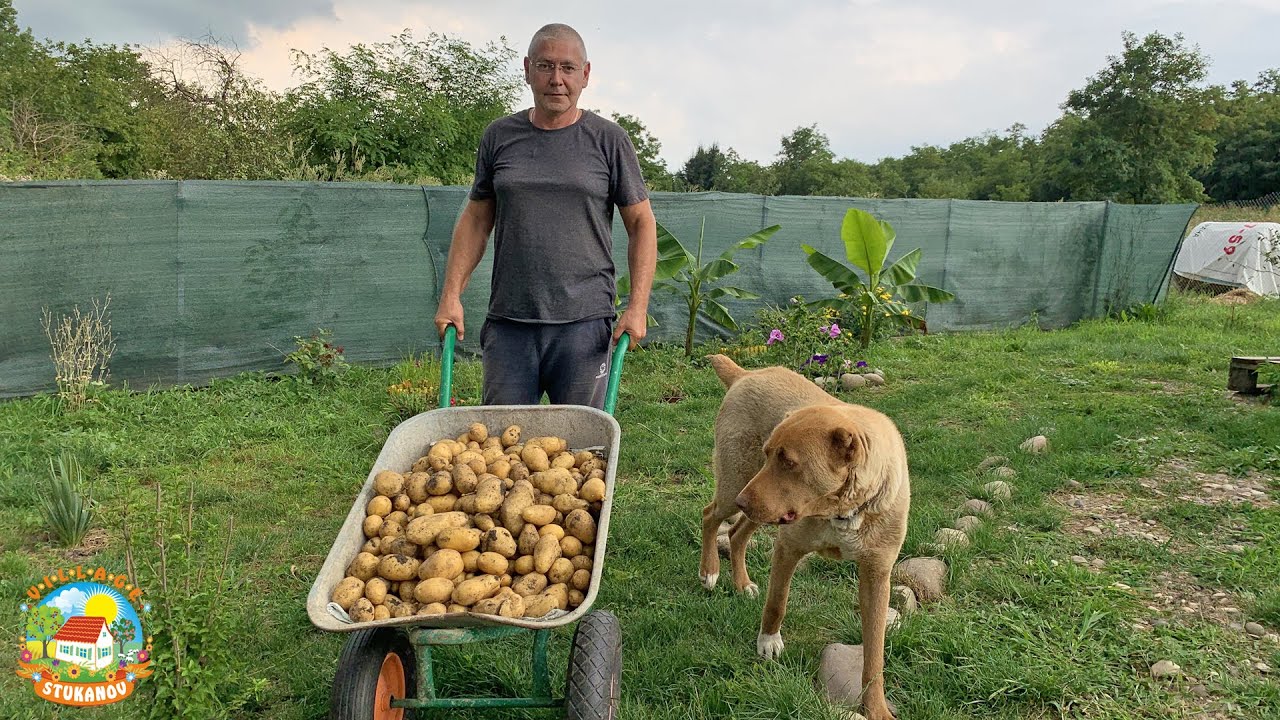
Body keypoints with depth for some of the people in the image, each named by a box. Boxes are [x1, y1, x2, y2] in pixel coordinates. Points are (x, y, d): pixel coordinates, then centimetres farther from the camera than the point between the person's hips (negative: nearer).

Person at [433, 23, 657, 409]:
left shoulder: (608, 140, 3)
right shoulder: (499, 137, 9)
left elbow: (641, 223, 5)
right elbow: (476, 219, 14)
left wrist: (637, 307, -5)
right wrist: (451, 296, 5)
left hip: (584, 323, -2)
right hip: (507, 323, 2)